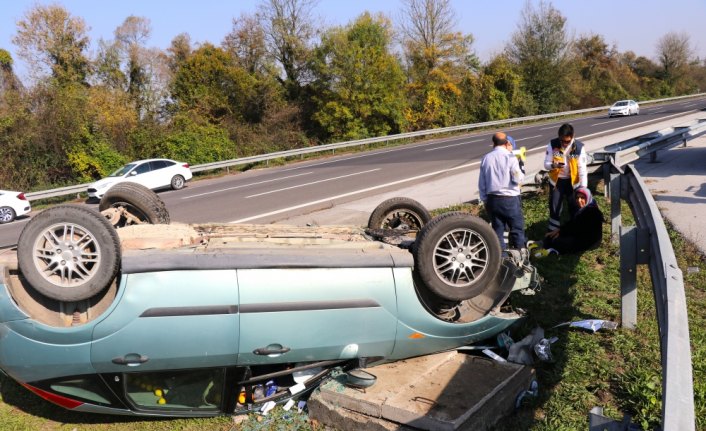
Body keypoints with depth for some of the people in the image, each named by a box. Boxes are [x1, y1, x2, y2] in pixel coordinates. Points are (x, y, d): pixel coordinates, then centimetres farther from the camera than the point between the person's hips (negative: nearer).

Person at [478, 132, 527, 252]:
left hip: (492, 199, 4)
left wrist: (484, 200, 17)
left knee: (497, 229, 11)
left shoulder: (486, 158, 2)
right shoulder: (510, 157, -11)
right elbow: (518, 179, -12)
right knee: (517, 228, 8)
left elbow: (481, 183, 6)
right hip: (510, 199, -4)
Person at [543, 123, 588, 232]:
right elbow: (546, 164, -9)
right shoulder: (553, 145, -13)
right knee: (554, 209, 4)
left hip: (573, 182, 0)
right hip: (557, 181, 0)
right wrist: (553, 165, -33)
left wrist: (583, 187, -17)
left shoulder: (579, 147, -14)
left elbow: (582, 169, -12)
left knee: (575, 209, 9)